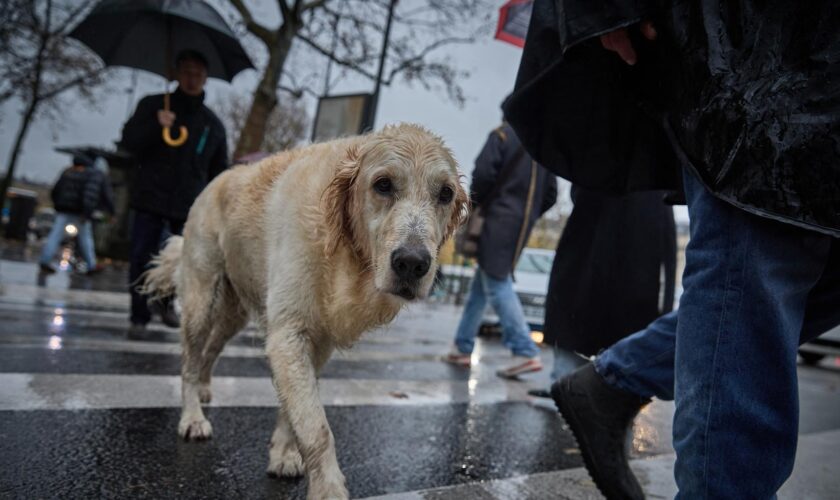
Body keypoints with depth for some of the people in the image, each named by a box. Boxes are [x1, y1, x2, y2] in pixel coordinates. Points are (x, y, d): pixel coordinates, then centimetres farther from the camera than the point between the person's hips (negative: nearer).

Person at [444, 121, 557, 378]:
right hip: (523, 225, 7)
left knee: (497, 285, -8)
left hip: (499, 220, -7)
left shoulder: (503, 135, -2)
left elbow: (483, 174, -12)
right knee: (483, 282, 14)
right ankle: (463, 346, 19)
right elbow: (550, 195, 13)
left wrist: (474, 202, 4)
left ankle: (526, 352, -16)